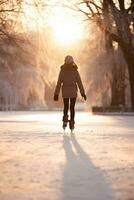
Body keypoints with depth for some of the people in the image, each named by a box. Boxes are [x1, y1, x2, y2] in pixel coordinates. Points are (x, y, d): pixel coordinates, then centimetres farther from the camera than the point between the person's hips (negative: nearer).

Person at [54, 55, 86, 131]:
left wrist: (56, 94, -4)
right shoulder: (75, 71, -2)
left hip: (65, 91, 0)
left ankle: (65, 120, -10)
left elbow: (59, 83, -6)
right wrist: (83, 93, -2)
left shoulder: (62, 71, -3)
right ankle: (72, 123, -1)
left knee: (66, 107, 14)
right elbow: (79, 82, -4)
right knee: (72, 107, 8)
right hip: (73, 91, 0)